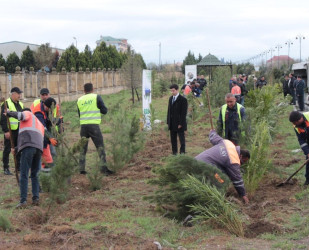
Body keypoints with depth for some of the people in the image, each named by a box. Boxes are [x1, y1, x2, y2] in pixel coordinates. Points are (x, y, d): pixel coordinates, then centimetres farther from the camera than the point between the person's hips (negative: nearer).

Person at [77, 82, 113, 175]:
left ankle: (82, 169, 10)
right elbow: (104, 110, 0)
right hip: (94, 125, -4)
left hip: (83, 125, 4)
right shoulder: (96, 97, 0)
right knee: (100, 147, -1)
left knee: (83, 148, 12)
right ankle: (103, 167, -11)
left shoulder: (79, 100, 11)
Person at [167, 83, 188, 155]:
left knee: (182, 139, 0)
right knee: (173, 140, 10)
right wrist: (168, 121, 9)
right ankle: (174, 152, 17)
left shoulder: (183, 100, -9)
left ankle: (182, 153, 5)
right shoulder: (170, 99, 12)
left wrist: (181, 123, -16)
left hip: (179, 124, -7)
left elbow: (184, 113, -12)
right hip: (172, 124, 7)